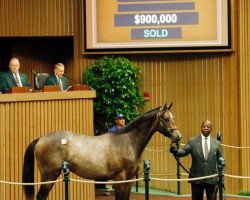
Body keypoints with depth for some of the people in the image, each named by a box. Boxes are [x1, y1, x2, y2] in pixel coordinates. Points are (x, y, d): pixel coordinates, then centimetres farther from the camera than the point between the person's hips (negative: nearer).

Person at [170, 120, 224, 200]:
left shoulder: (216, 143, 7)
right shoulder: (192, 141, 3)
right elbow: (184, 151, -11)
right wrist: (176, 151, -33)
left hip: (211, 179, 1)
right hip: (197, 178, -1)